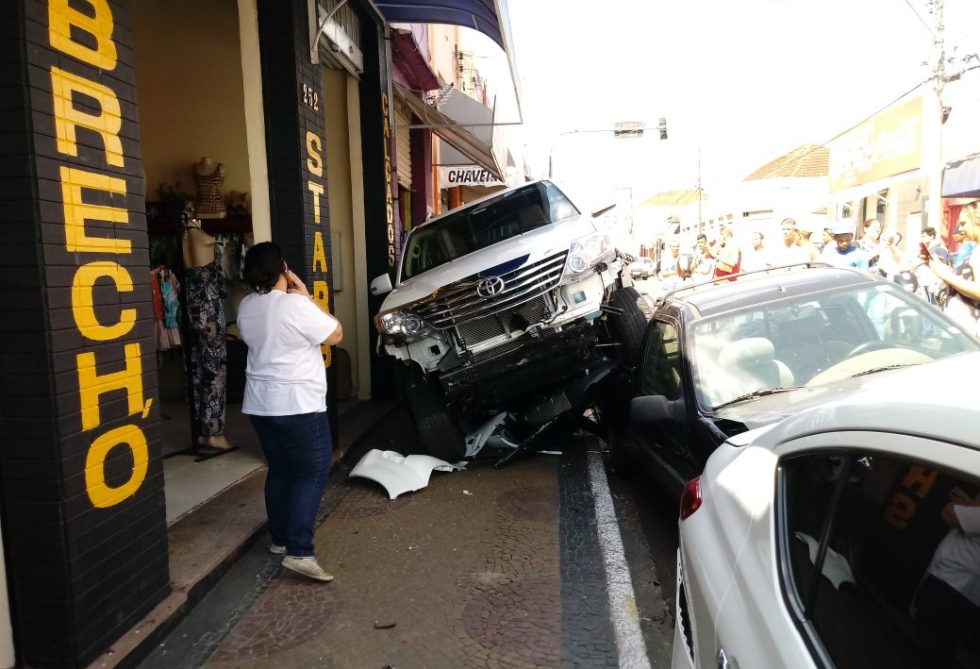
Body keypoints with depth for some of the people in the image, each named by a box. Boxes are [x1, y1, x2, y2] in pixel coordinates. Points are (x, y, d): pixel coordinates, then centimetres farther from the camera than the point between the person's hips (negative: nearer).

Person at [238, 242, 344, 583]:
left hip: (260, 404, 8)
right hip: (298, 404, -8)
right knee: (313, 472, -1)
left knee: (280, 470, 19)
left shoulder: (246, 307, 6)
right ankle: (299, 551, -7)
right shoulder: (295, 305, -18)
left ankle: (280, 538, 27)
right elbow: (336, 334, -7)